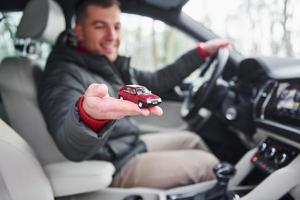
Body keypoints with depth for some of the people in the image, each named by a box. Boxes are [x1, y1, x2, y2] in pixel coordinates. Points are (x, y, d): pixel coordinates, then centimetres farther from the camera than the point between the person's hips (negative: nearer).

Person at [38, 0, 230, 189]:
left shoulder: (110, 66, 1)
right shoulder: (64, 75, -25)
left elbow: (156, 81, 11)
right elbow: (72, 145, -42)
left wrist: (202, 51, 10)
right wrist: (88, 115, -67)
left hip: (133, 145, 9)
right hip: (114, 167, -8)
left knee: (191, 140, 19)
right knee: (207, 164, -4)